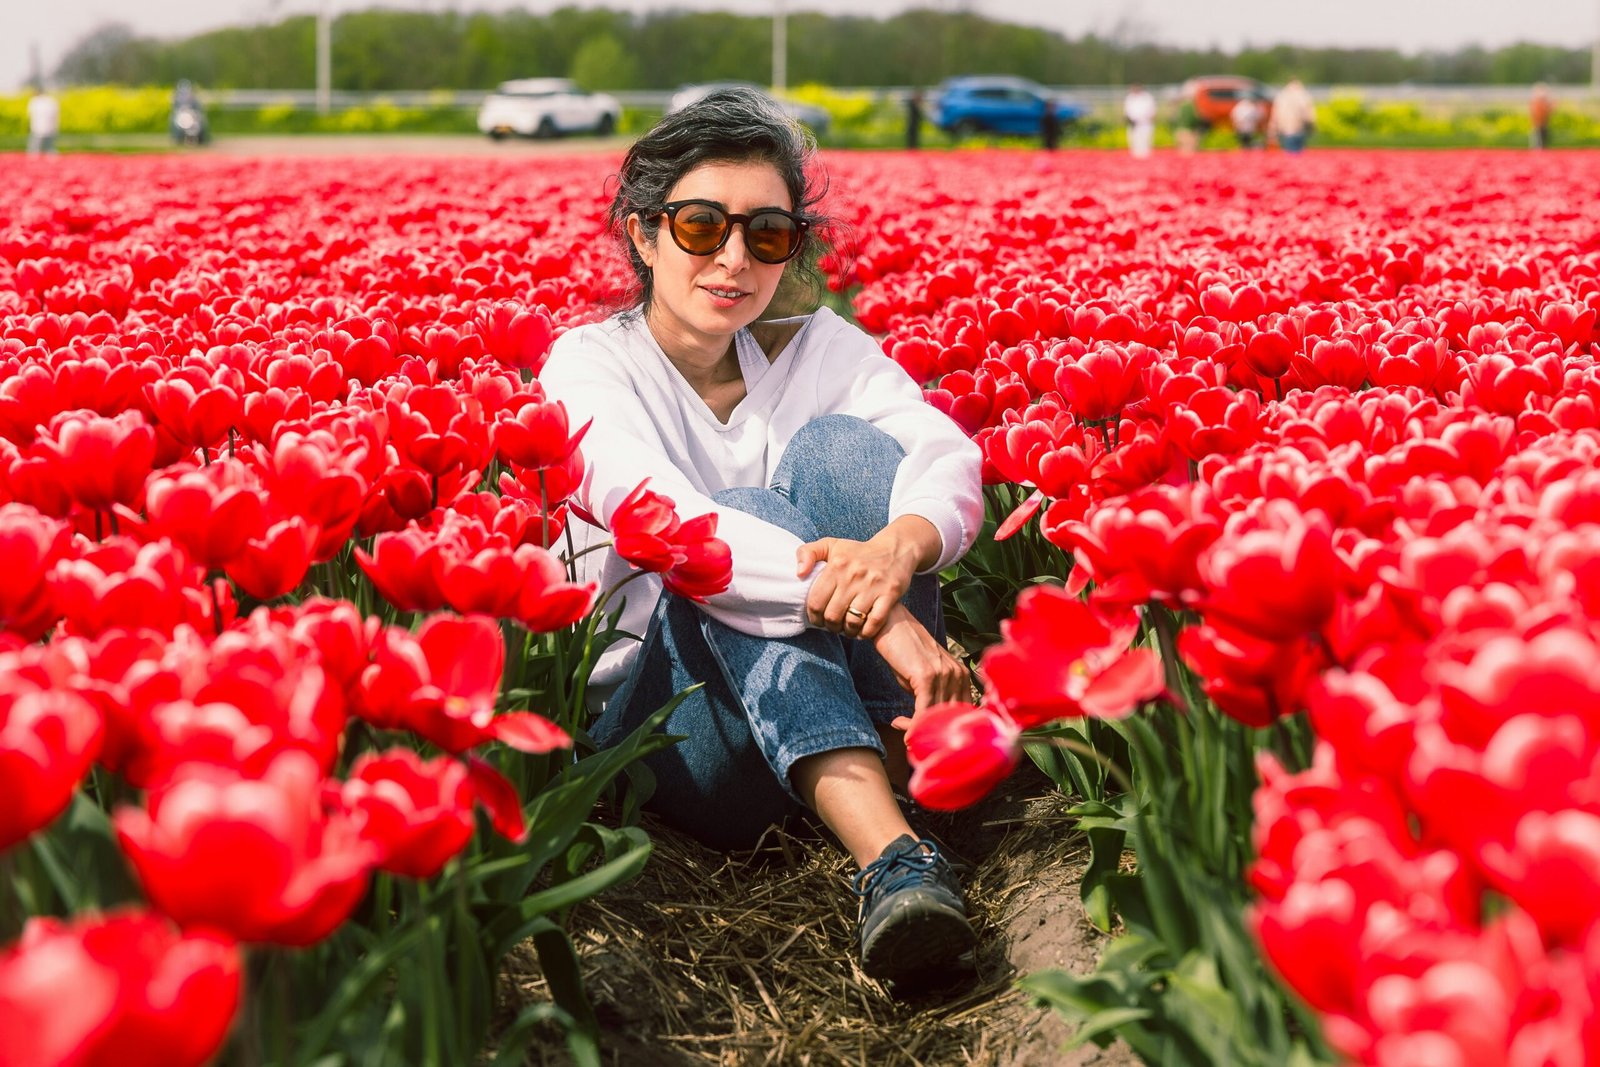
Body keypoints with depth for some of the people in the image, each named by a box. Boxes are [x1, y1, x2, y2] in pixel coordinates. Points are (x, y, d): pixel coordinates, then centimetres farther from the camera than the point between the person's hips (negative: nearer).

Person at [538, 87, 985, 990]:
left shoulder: (820, 349, 6)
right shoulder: (592, 364, -4)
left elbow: (949, 456, -13)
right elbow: (663, 520, -25)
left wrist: (900, 545, -39)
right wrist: (879, 606, -39)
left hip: (856, 713, 3)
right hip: (658, 709, -2)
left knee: (842, 446, -18)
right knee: (754, 513, -29)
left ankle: (905, 786, -29)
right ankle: (892, 858, -45)